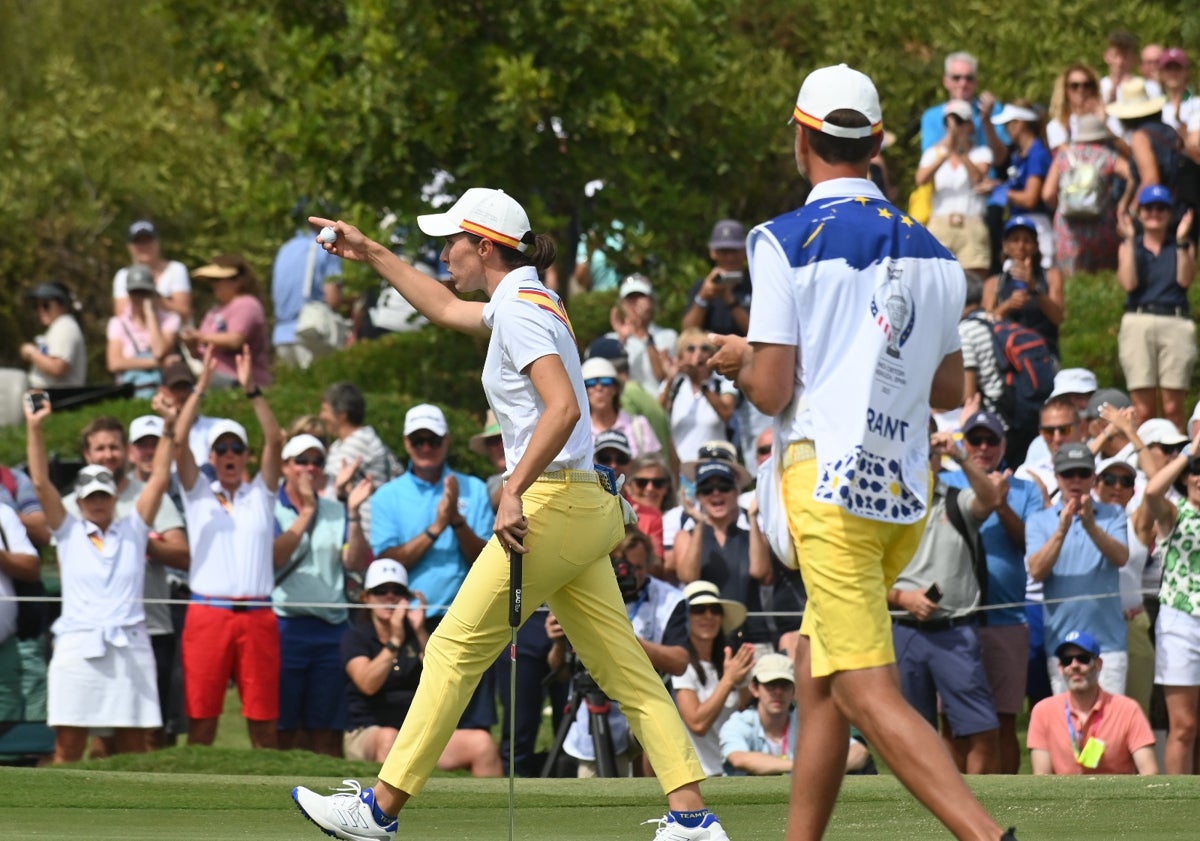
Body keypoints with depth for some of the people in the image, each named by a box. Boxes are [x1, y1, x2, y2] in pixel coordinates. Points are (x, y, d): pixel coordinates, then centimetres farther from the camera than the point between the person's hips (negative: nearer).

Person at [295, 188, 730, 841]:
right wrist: (371, 254, 40)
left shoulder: (520, 308, -11)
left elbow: (563, 407, -24)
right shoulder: (525, 302, 18)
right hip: (587, 510, 10)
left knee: (455, 648, -3)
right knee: (623, 666, 4)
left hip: (552, 504, -10)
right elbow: (446, 310, 38)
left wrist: (514, 492, -27)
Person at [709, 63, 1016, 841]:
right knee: (818, 681, 18)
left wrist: (741, 361, 12)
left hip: (832, 480, -7)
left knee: (868, 693, -12)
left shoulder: (787, 242, -7)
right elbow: (950, 390, 16)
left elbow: (773, 392, -9)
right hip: (907, 491, 7)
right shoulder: (931, 253, 11)